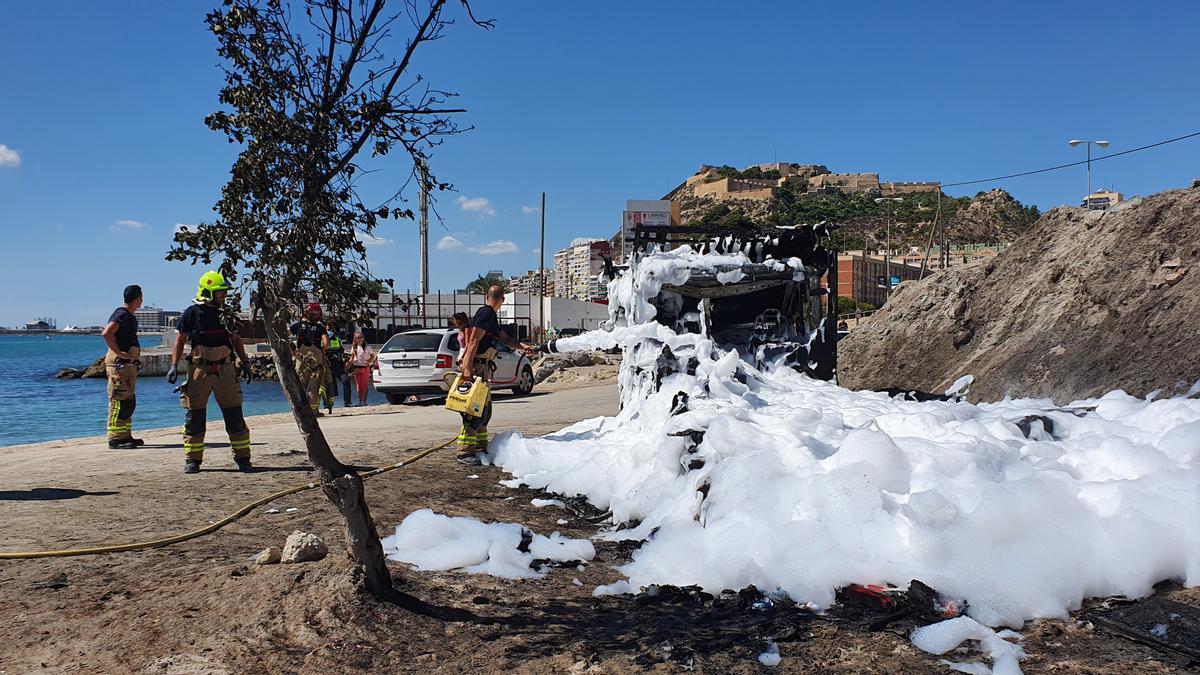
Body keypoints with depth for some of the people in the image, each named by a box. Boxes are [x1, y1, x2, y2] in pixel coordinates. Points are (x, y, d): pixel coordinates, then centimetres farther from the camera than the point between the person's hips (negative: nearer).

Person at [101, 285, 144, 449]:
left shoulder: (129, 316, 19)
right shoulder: (121, 314, -12)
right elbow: (106, 333, -27)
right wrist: (119, 353, -24)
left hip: (128, 364, 10)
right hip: (119, 364, -10)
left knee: (129, 403, 13)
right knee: (119, 402, -8)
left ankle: (125, 436, 20)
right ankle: (115, 438, -6)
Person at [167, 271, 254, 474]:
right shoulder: (192, 313, -2)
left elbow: (236, 339, 18)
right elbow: (180, 340, 1)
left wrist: (245, 362, 11)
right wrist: (174, 366, -8)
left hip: (225, 370, 3)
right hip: (199, 371, -3)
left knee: (235, 416, 1)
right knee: (194, 417, 2)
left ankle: (243, 459, 7)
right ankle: (192, 460, 13)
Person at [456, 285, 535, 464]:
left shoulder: (491, 316, 20)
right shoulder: (486, 313, -12)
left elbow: (504, 338, 26)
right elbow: (473, 341, -19)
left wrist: (522, 346, 12)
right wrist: (468, 367, -24)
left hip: (483, 367, 11)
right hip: (476, 367, -11)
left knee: (484, 411, 16)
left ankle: (480, 447, 24)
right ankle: (465, 452, -10)